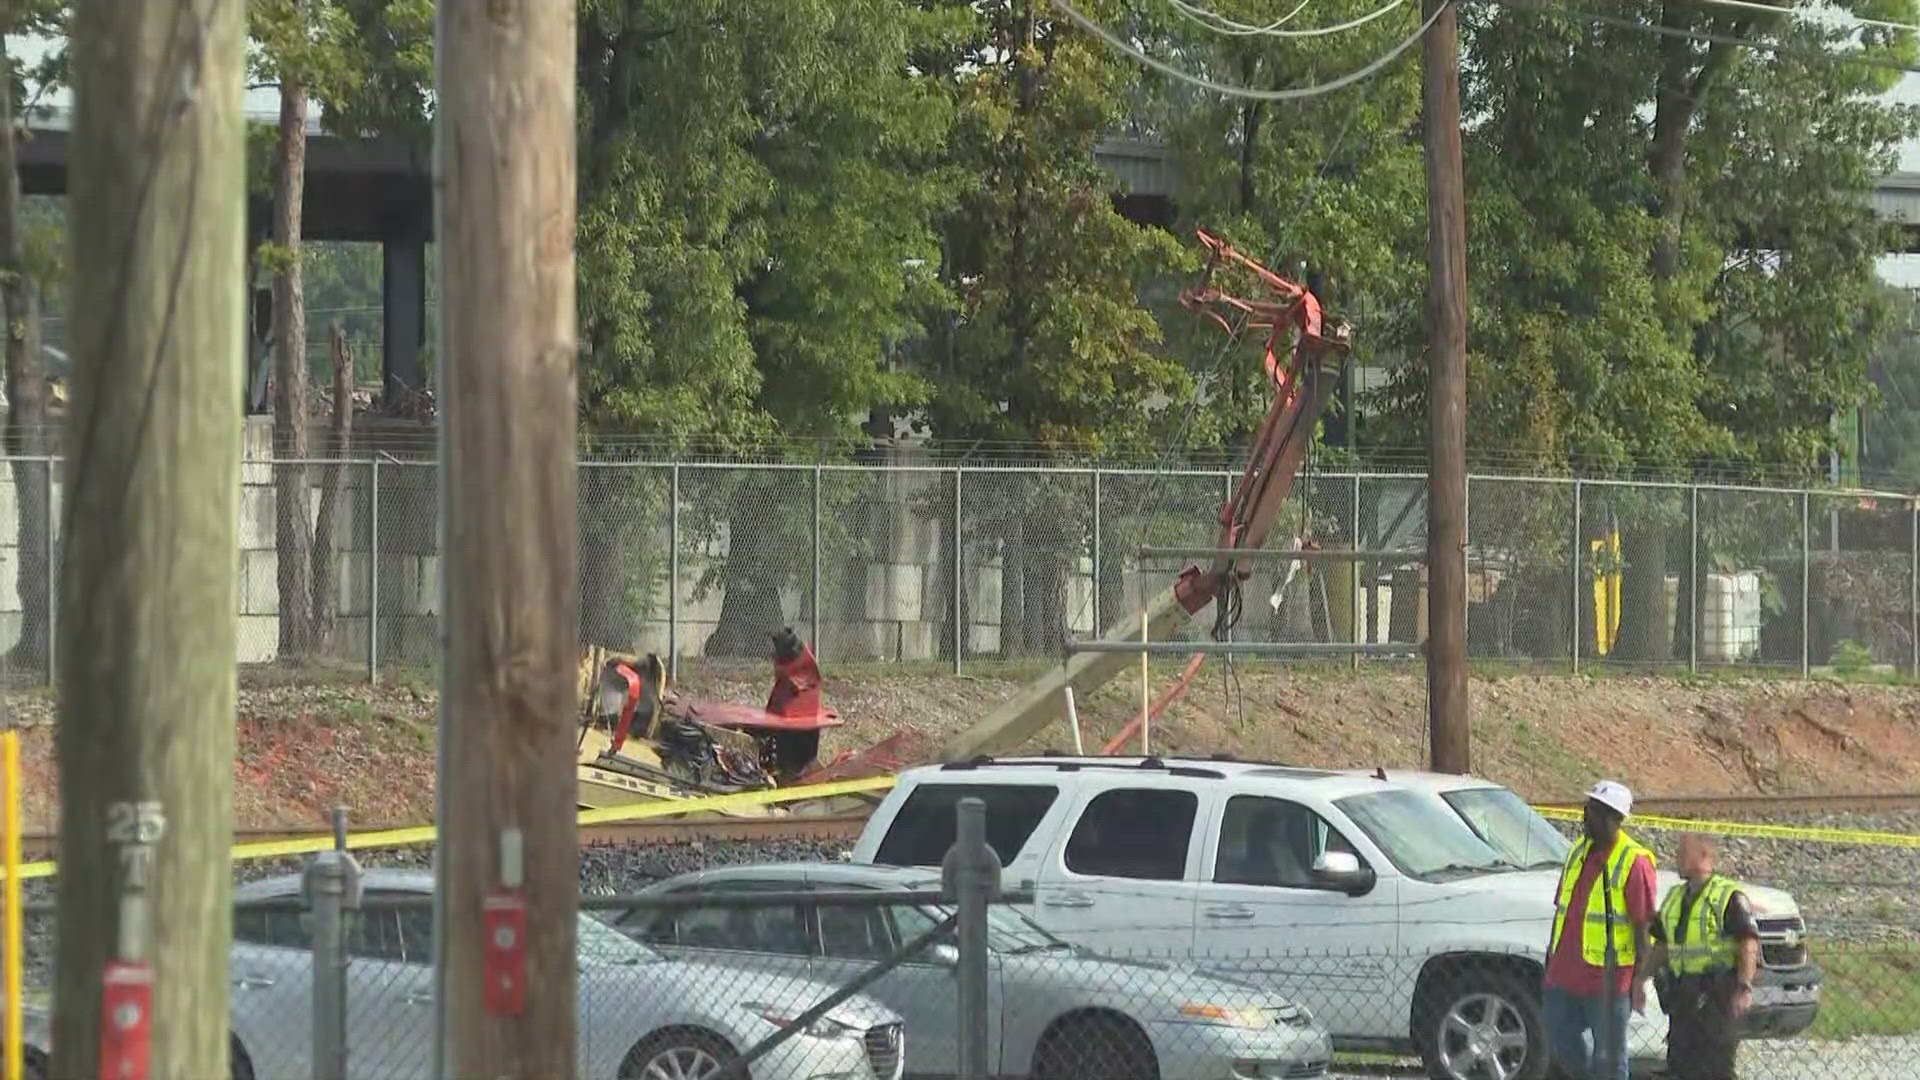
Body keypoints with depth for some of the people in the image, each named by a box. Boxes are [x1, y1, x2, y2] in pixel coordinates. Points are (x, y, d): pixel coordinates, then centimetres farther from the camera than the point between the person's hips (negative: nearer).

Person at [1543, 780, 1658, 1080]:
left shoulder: (1634, 862, -11)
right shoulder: (1579, 852, 11)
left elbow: (1645, 928, -12)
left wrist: (1640, 981, -16)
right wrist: (1552, 961, 20)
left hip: (1608, 979, -7)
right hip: (1564, 975, 7)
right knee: (1562, 1047, 10)